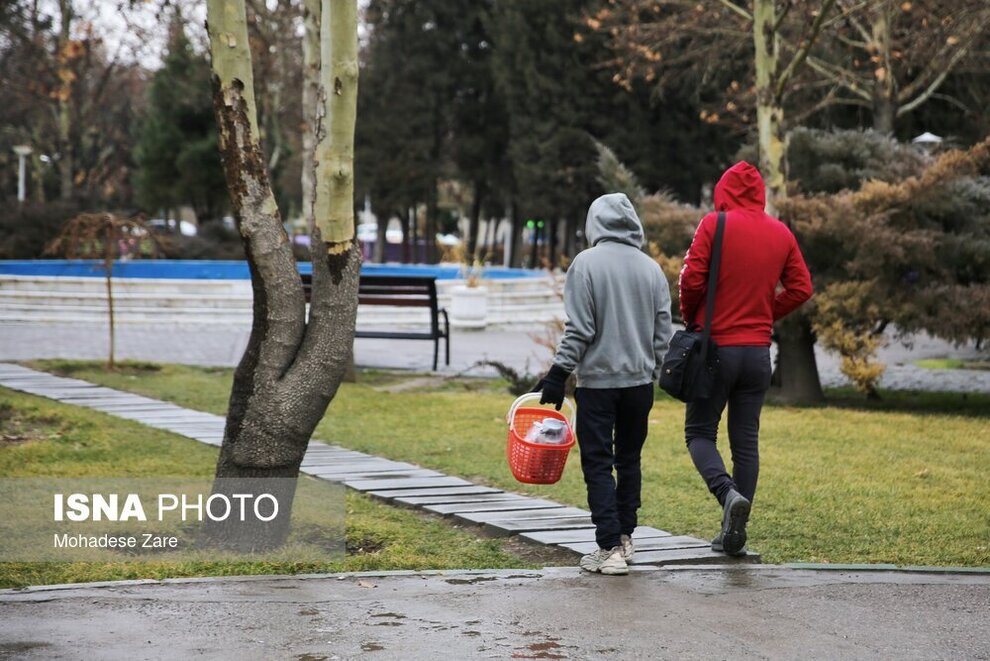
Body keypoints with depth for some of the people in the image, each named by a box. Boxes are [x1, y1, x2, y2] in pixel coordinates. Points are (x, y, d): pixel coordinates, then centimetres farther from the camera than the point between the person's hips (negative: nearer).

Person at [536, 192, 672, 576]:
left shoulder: (586, 263, -9)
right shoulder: (651, 268, 5)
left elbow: (578, 329, -13)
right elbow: (663, 331, 8)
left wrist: (559, 374, -7)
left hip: (597, 380, -5)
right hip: (639, 381, 5)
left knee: (598, 464, -2)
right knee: (629, 459, 16)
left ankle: (610, 548, -8)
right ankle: (625, 537, 23)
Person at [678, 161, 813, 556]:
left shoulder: (714, 224, -7)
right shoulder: (781, 233, 6)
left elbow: (692, 279, -12)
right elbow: (801, 288, 7)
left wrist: (690, 318, 6)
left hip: (715, 346, -4)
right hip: (758, 350, 4)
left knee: (699, 432, 7)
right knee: (746, 441, 8)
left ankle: (728, 493, -19)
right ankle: (733, 534, 7)